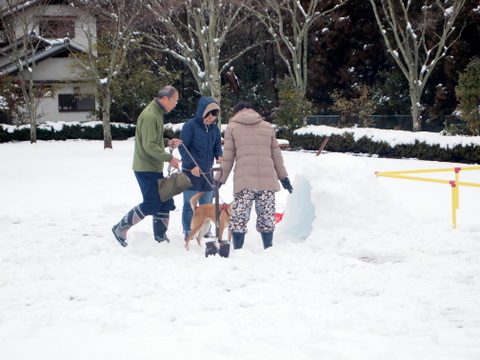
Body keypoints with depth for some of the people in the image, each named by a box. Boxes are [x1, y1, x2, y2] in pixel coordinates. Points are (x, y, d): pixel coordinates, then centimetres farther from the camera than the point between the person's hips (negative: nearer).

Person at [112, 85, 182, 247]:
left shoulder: (157, 113, 15)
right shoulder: (150, 116, -19)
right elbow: (149, 145, -23)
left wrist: (167, 142, 7)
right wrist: (169, 158, -19)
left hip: (155, 168, 10)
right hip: (146, 168, -10)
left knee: (165, 202, 9)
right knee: (151, 205, -10)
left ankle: (160, 237, 16)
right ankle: (120, 228, 3)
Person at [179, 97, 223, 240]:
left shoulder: (214, 128, 5)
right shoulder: (190, 126, -12)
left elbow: (217, 145, 16)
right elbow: (182, 147, -12)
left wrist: (219, 156, -7)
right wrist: (192, 165, -19)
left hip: (207, 172, 5)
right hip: (191, 172, -5)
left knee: (207, 204, 10)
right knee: (189, 204, -2)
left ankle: (205, 232, 19)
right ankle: (188, 233, 6)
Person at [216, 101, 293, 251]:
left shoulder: (232, 127, 9)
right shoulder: (268, 127, 17)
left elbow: (227, 158, 6)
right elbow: (276, 155, 18)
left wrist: (220, 179, 12)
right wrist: (283, 177, 25)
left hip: (244, 181, -3)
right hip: (268, 180, 3)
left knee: (239, 218, -3)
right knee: (267, 217, 10)